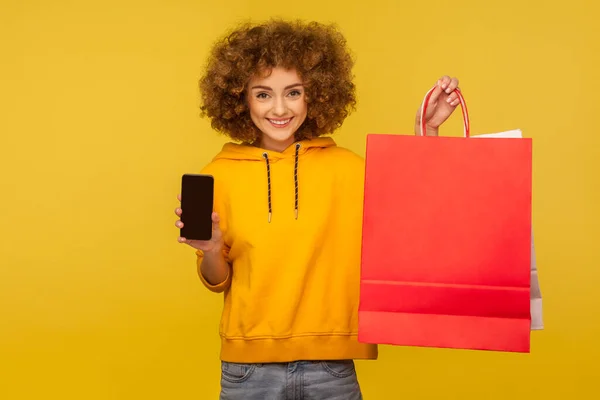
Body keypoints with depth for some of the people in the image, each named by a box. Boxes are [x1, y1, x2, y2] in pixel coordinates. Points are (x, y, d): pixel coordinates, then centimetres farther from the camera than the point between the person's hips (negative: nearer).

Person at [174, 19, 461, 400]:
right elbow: (218, 282, 6)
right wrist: (209, 251, -14)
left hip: (331, 368, 0)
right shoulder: (220, 175, -2)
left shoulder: (346, 167, -1)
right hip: (250, 369, 0)